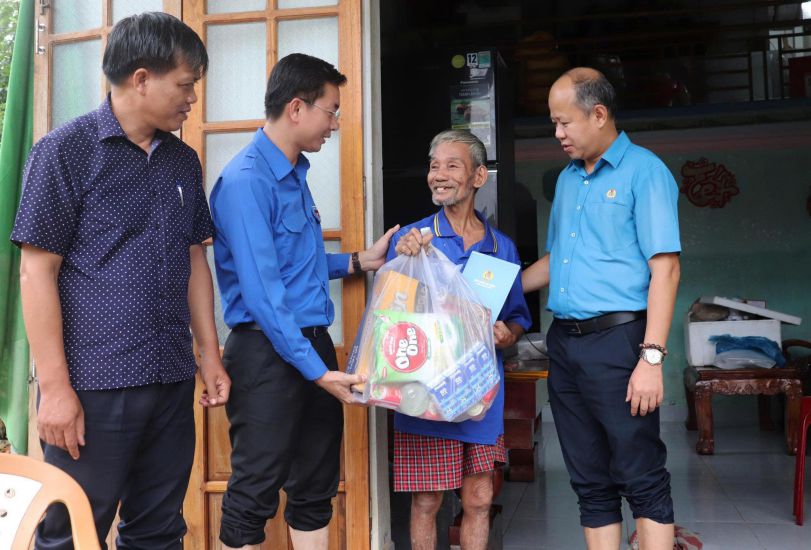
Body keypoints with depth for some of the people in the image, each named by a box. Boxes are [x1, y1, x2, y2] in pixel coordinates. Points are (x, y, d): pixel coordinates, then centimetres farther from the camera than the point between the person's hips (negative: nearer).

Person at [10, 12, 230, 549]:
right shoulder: (65, 150, -6)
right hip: (93, 386, -5)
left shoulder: (183, 161, 11)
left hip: (172, 382, 5)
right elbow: (37, 270, -9)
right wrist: (55, 386, -13)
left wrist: (210, 355, 12)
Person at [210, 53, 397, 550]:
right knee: (255, 494, 2)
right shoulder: (247, 180, -15)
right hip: (268, 351, -9)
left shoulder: (295, 174, 14)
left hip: (314, 343, 9)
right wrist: (316, 370, -20)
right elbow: (262, 292, -20)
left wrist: (358, 262, 14)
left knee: (316, 488, 15)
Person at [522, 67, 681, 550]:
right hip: (564, 343, 7)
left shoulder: (643, 171, -6)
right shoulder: (568, 179, 16)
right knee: (590, 481, 12)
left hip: (616, 340, -7)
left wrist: (651, 358, -19)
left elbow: (665, 269, -13)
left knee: (643, 479, -2)